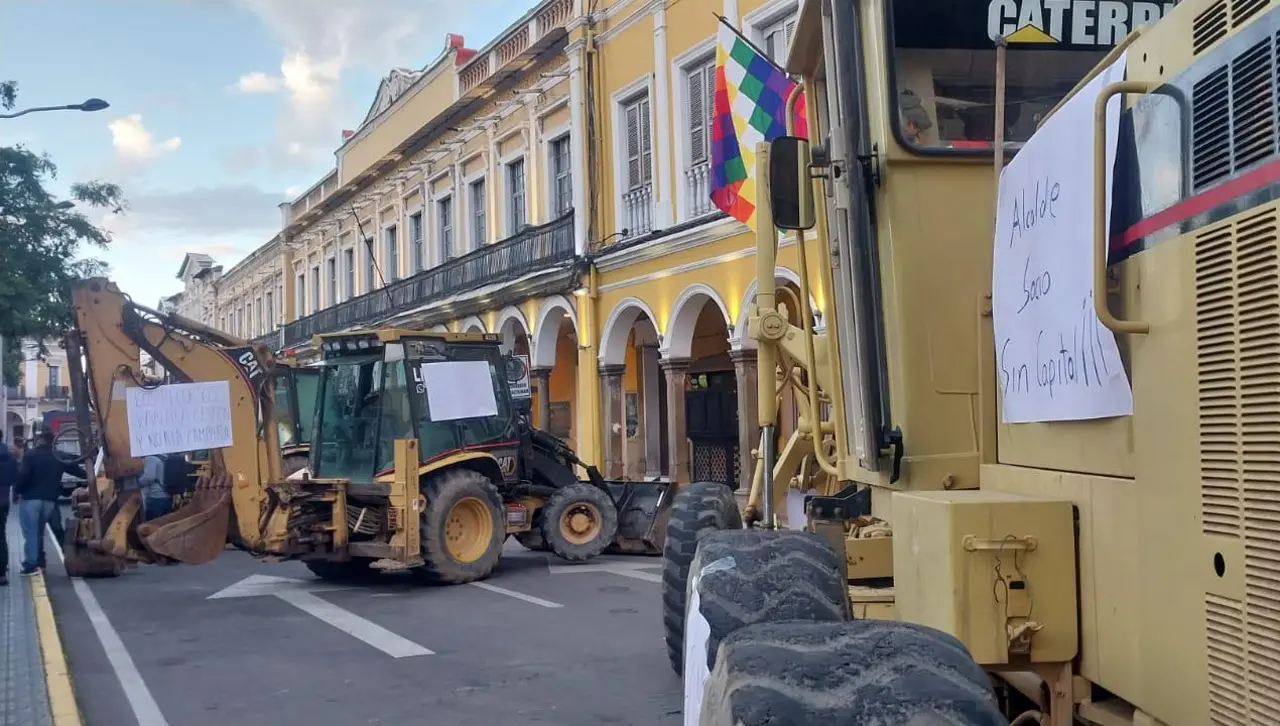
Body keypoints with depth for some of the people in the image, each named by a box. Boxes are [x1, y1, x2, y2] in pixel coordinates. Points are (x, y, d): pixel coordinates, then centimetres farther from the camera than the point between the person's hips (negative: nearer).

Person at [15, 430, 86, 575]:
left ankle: (30, 564, -4)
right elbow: (74, 468, 19)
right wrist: (87, 474, 36)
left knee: (30, 532, -2)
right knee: (39, 532, 17)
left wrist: (16, 490, -1)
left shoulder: (31, 455, -6)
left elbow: (23, 475, -15)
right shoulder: (58, 458, 9)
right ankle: (38, 562, 18)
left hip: (30, 499, -5)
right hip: (49, 500, 5)